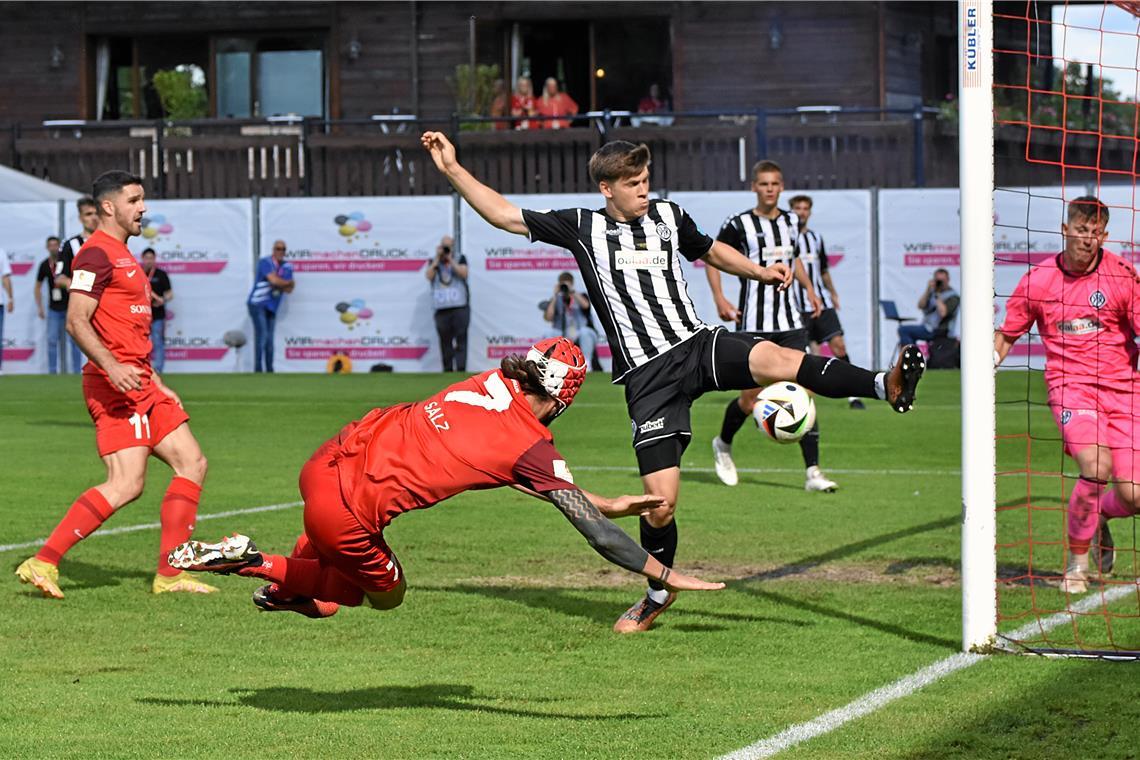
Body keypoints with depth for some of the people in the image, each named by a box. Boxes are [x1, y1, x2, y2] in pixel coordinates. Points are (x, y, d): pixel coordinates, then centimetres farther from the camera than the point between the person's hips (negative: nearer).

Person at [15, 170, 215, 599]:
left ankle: (169, 575, 8)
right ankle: (43, 563, -15)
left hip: (140, 384, 10)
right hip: (114, 387, -10)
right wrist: (112, 367, -30)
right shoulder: (97, 254, -10)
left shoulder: (122, 256, 22)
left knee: (192, 464, 7)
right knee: (127, 484, -17)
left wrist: (156, 382, 26)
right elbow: (76, 321, -19)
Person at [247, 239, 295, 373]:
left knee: (269, 340, 6)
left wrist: (278, 283, -13)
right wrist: (289, 282, -5)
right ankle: (258, 371, -16)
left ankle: (269, 371, 9)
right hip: (257, 304, -6)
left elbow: (289, 289, 2)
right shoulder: (265, 262, -11)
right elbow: (274, 280, -22)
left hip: (272, 307, 6)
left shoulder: (287, 267, 8)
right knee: (262, 335, -16)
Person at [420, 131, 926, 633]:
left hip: (698, 345, 2)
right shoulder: (582, 228, 6)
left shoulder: (668, 217, 14)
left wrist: (762, 272, 20)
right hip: (648, 377, -2)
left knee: (774, 359, -32)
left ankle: (885, 386, -45)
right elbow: (506, 216, 7)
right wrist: (452, 169, 1)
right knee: (660, 503, -6)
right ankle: (659, 593, 19)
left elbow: (709, 251, 33)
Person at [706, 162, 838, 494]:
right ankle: (723, 444, 31)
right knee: (752, 397, -1)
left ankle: (812, 472, -9)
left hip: (790, 322, 4)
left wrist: (809, 289, 15)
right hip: (754, 324, -4)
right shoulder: (739, 225, -5)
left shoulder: (791, 222, 10)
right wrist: (719, 298, -7)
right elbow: (711, 257, 4)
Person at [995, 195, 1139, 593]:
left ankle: (1099, 517, 34)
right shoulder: (1038, 280, 1)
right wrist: (988, 361, -4)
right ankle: (1077, 561, -4)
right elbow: (1008, 333, 14)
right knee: (1095, 468, -27)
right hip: (1069, 384, -1)